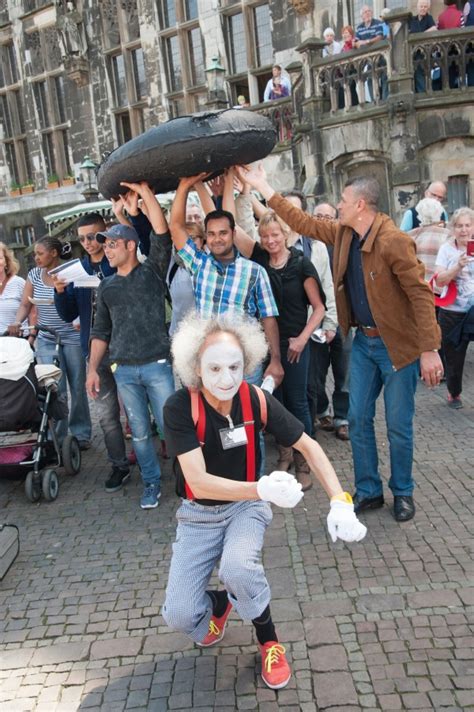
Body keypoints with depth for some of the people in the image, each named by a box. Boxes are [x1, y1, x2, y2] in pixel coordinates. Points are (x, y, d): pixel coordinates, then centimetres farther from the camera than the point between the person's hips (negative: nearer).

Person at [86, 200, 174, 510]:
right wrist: (93, 368, 8)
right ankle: (151, 482, 25)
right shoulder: (106, 287, 12)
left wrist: (146, 193, -14)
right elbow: (101, 331, 15)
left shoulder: (152, 271, 1)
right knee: (140, 432, 10)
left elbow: (162, 234, -13)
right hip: (124, 371, 4)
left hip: (157, 366, -4)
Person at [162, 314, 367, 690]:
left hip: (246, 507, 0)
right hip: (199, 514, 0)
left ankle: (268, 639, 0)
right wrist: (262, 489, -44)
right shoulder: (179, 408, -25)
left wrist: (340, 501, -22)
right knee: (179, 614, -13)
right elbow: (198, 483, -30)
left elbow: (308, 445, -9)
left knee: (238, 567, -32)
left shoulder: (256, 400, -18)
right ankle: (218, 604, 25)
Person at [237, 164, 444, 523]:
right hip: (363, 341, 7)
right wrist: (262, 187, 11)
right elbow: (302, 221, 12)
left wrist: (430, 350, -25)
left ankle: (403, 492, 27)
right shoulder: (343, 234, 2)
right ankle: (368, 491, 24)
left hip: (398, 345, -7)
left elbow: (421, 294, -22)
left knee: (399, 426, 5)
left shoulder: (394, 241, -21)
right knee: (358, 420, 9)